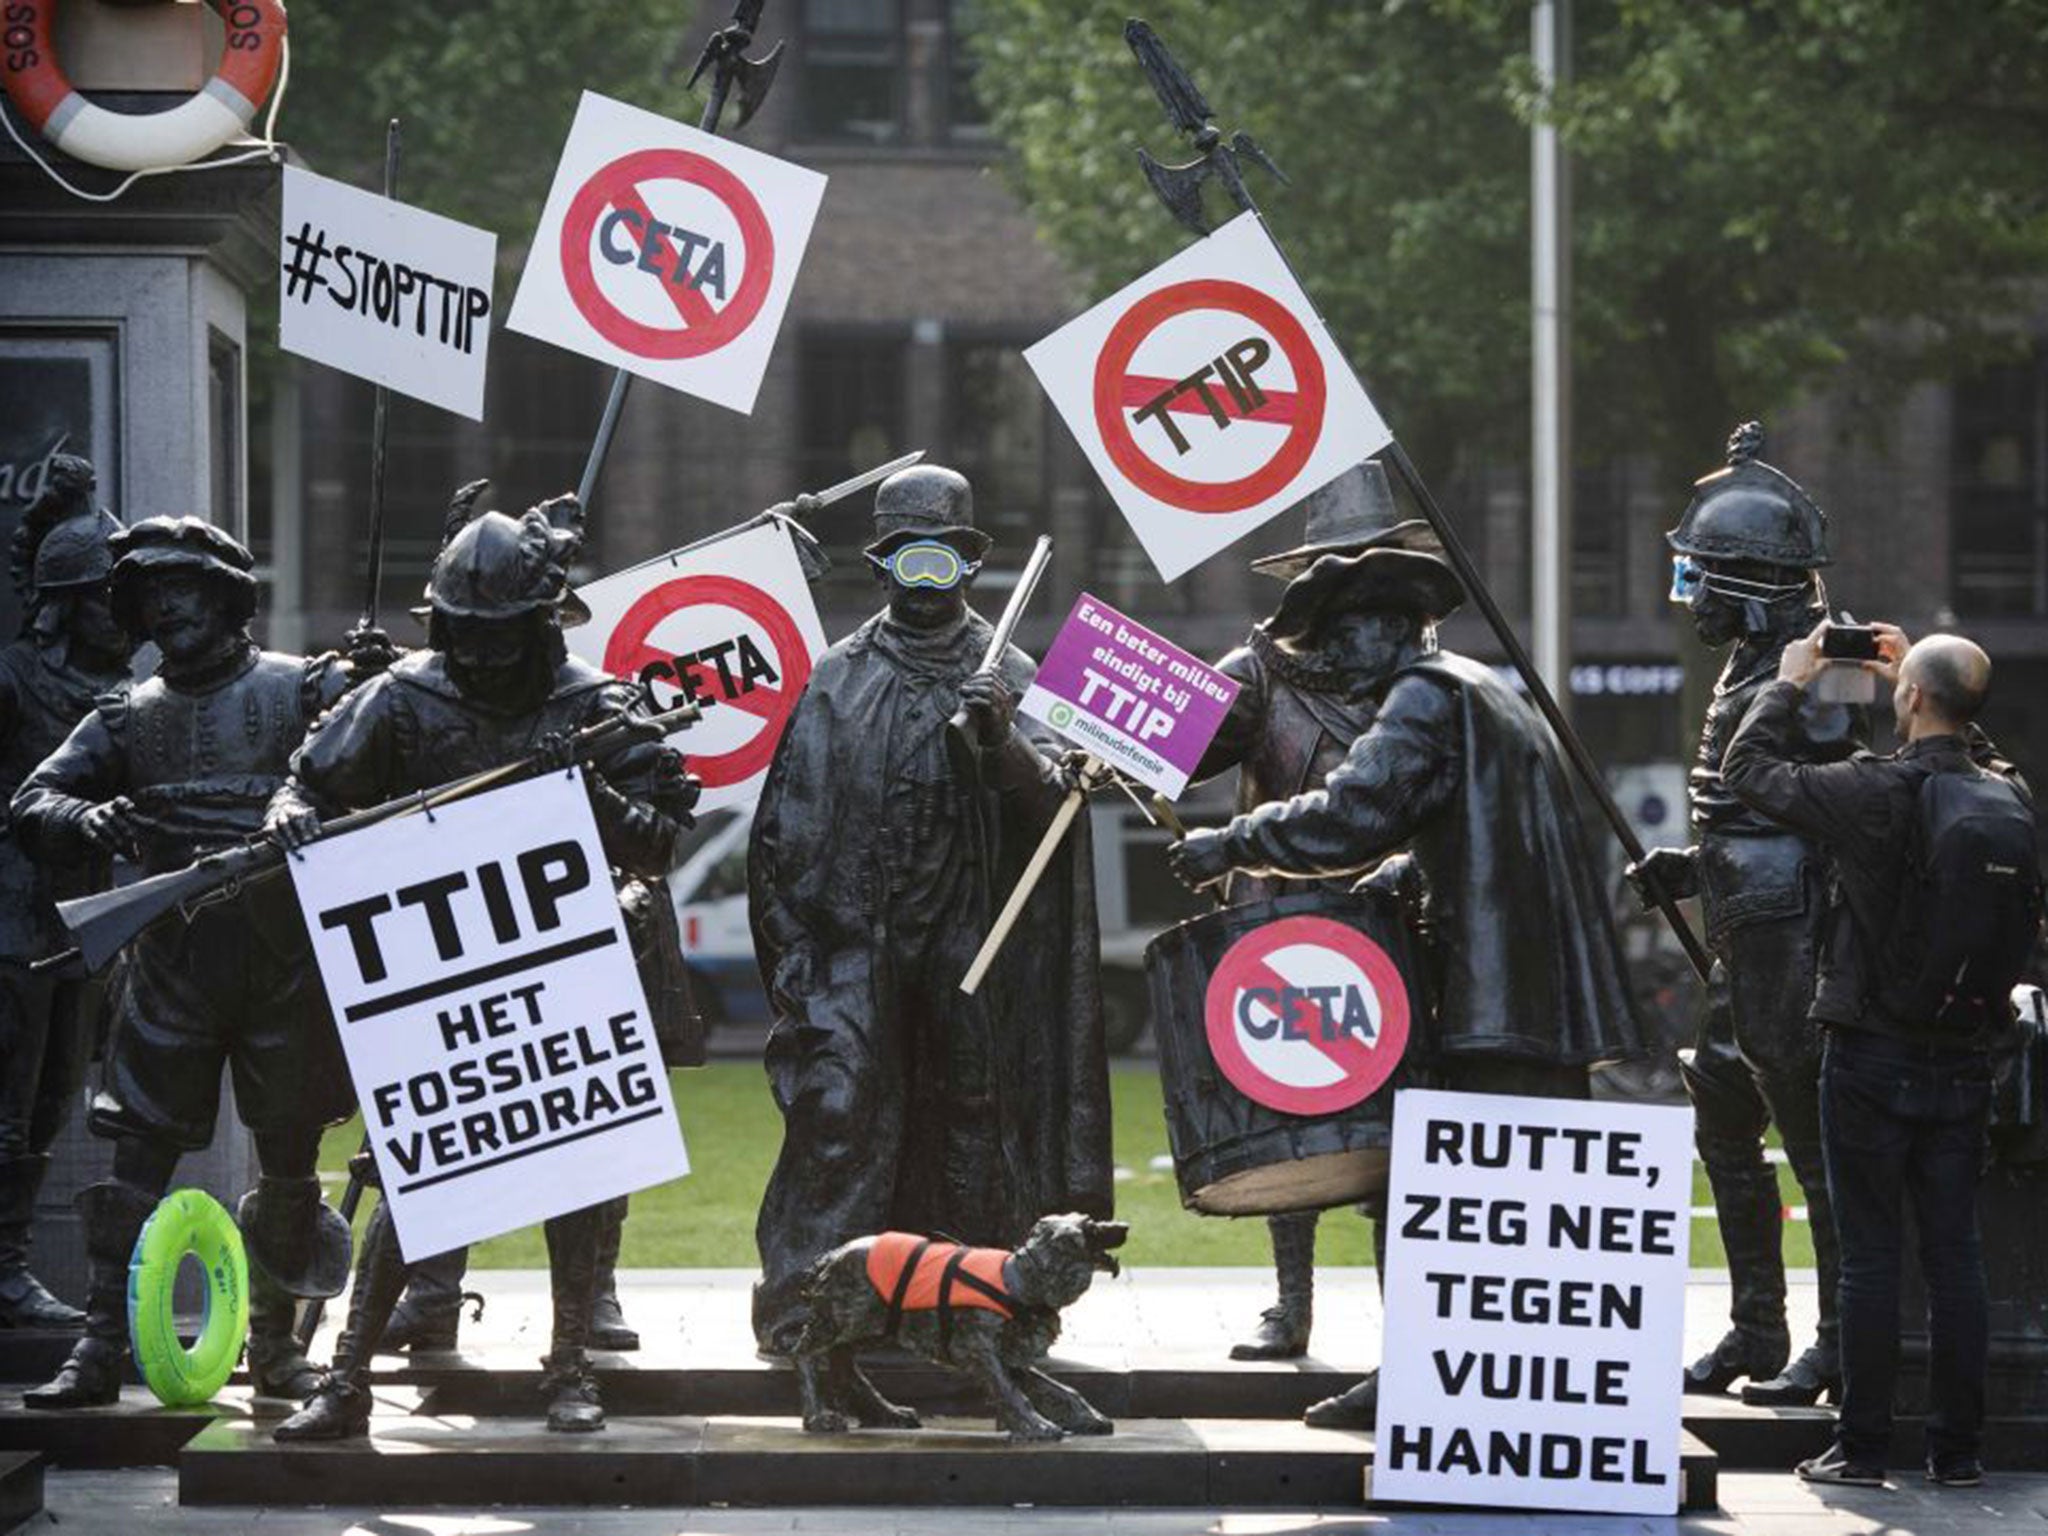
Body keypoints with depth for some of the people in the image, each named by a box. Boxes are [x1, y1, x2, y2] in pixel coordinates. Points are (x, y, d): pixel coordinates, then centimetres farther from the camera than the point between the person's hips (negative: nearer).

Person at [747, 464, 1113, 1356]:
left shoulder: (1008, 678, 7)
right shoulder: (839, 681, 8)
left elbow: (1049, 804, -2)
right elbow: (786, 825, 10)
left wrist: (1001, 743, -21)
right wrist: (793, 946, 5)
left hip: (969, 949, 1)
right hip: (855, 941, -1)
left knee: (970, 1115, 4)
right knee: (840, 1112, -10)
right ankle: (806, 1303, -11)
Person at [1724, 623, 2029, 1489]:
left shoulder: (1873, 791, -16)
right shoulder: (2009, 794, 0)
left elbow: (1748, 768, -3)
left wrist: (1789, 684, 11)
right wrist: (1910, 679, 28)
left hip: (1872, 1058, -4)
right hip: (1964, 1057, 4)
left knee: (1869, 1253, 0)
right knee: (1954, 1251, 8)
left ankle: (1863, 1447, 2)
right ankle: (1957, 1448, 10)